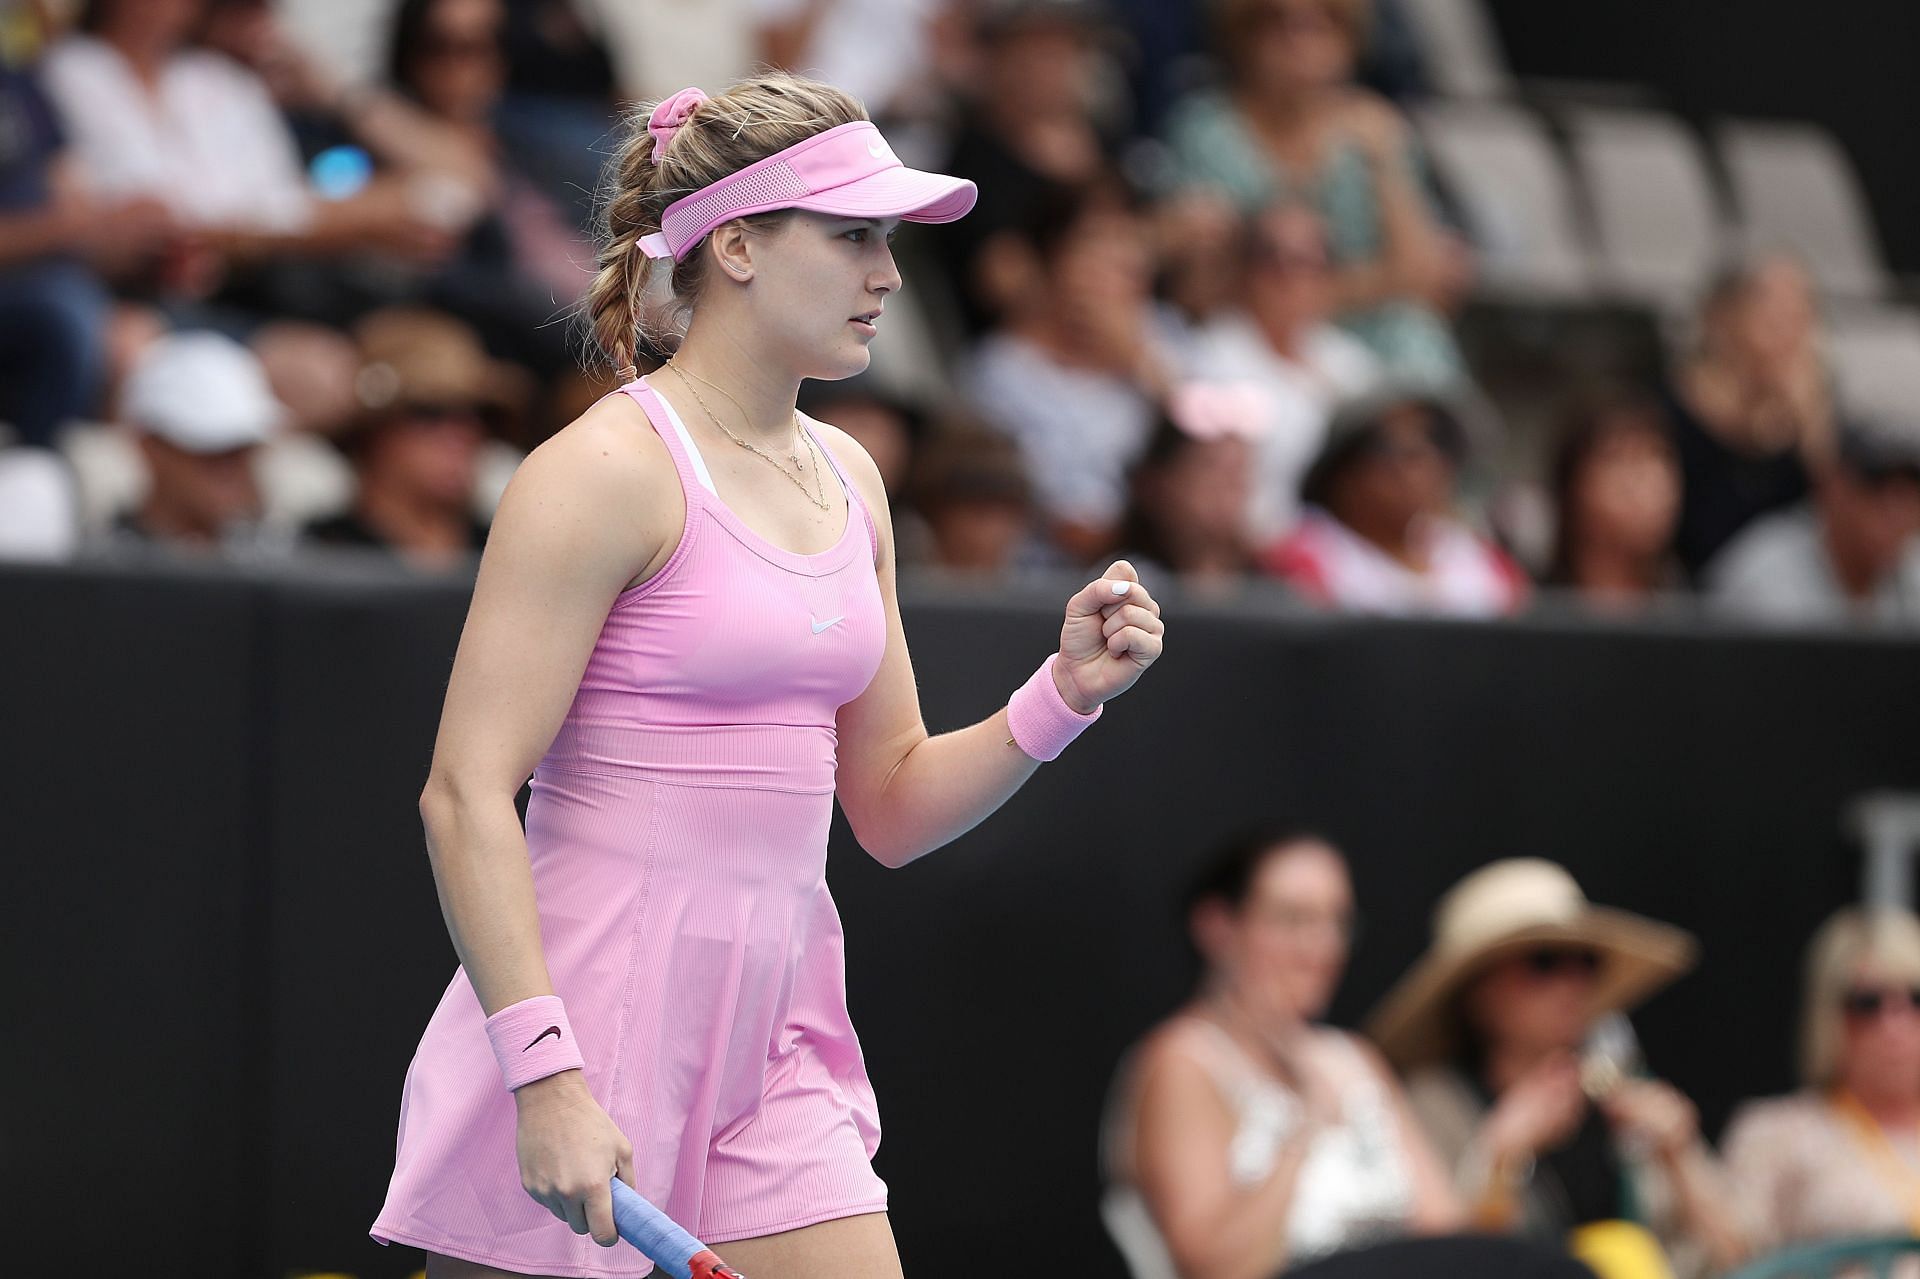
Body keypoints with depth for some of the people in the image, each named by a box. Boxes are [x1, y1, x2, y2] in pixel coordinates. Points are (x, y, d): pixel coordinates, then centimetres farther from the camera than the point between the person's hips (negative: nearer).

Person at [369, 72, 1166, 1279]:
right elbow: (466, 796, -16)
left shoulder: (850, 480, 13)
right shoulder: (610, 471, -11)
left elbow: (889, 809, 17)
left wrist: (1061, 697, 1)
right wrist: (548, 1076, -24)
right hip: (590, 1030, -7)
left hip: (777, 1040, 7)